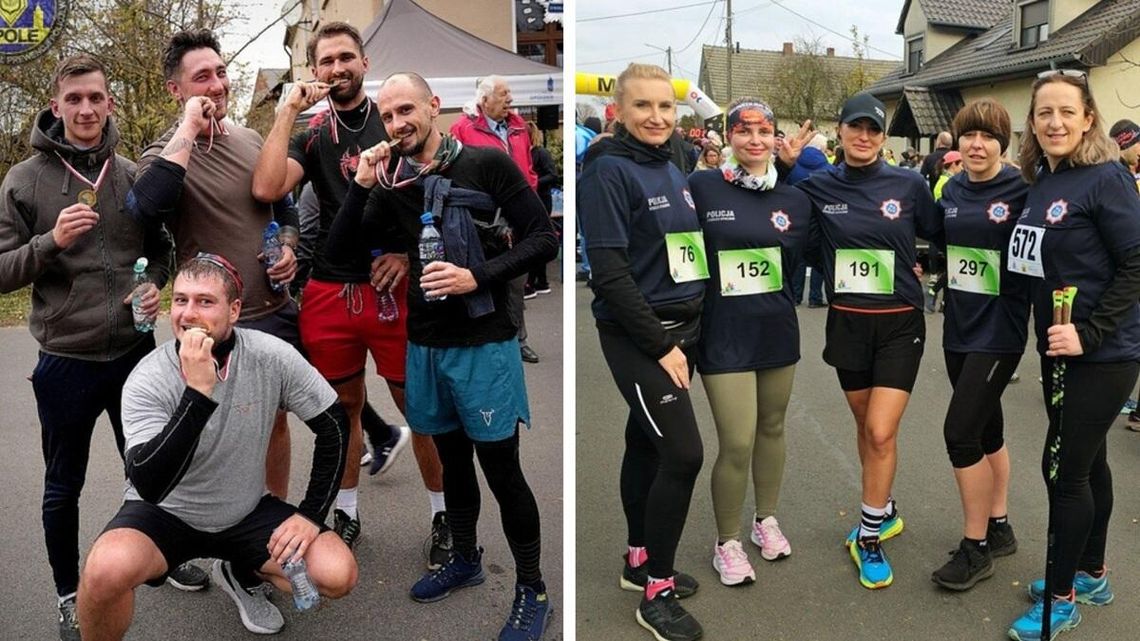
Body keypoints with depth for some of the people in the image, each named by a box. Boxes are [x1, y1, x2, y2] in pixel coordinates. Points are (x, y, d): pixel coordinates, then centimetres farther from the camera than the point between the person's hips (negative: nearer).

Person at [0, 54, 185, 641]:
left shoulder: (131, 175, 3)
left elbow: (158, 247, 13)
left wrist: (155, 282, -7)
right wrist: (52, 241, -22)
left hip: (135, 351, 2)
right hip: (66, 361, -2)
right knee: (64, 488, 13)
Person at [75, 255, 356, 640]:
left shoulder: (272, 357, -18)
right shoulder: (147, 381, -22)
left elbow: (333, 426, -6)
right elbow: (149, 486, -34)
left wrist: (311, 515, -11)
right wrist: (197, 392, -40)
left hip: (245, 511, 3)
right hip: (164, 512, -2)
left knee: (338, 575, -17)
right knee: (108, 569, -35)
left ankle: (241, 573, 15)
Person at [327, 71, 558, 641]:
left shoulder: (487, 164, -9)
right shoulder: (392, 183, 5)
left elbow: (542, 238, -10)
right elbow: (341, 251, 4)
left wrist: (478, 277, -22)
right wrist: (360, 186, -9)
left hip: (483, 342, -5)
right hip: (424, 344, 5)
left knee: (500, 467, 0)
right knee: (452, 459, 19)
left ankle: (532, 588, 17)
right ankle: (465, 559, 39)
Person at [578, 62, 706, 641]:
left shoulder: (672, 171, 12)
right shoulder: (608, 170, -12)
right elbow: (610, 272, -18)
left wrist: (680, 337, 10)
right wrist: (661, 345, -18)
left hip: (681, 328, 8)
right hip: (638, 337, -7)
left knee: (647, 444, 16)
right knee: (684, 453, -10)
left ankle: (640, 561, 31)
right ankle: (657, 593, 5)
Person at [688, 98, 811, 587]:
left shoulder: (794, 200, 4)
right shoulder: (702, 187, -8)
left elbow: (798, 264, 13)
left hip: (777, 329, 4)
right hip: (724, 332, -4)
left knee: (772, 427, 17)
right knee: (737, 444, -4)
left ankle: (766, 519, 38)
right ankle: (727, 541, 17)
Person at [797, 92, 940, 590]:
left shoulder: (909, 185, -5)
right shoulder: (817, 188, -3)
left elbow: (938, 237, 9)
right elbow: (805, 248, 8)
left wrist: (912, 268, -3)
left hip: (899, 324, -2)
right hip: (846, 322, 2)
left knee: (881, 432, -9)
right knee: (866, 427, 16)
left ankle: (869, 537, 8)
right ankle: (884, 510, 38)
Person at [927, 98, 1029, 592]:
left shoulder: (1022, 192, -11)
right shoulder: (951, 190, 6)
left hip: (998, 329, -6)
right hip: (958, 327, 6)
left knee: (961, 432, -8)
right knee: (986, 428, 16)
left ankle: (975, 547, 8)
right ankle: (999, 527, 31)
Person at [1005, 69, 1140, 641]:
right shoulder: (1038, 183, 6)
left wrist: (1089, 333, -20)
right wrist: (1053, 336, 6)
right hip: (1057, 351, 7)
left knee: (1064, 468, -2)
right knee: (1085, 463, 19)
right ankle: (1091, 574, 35)